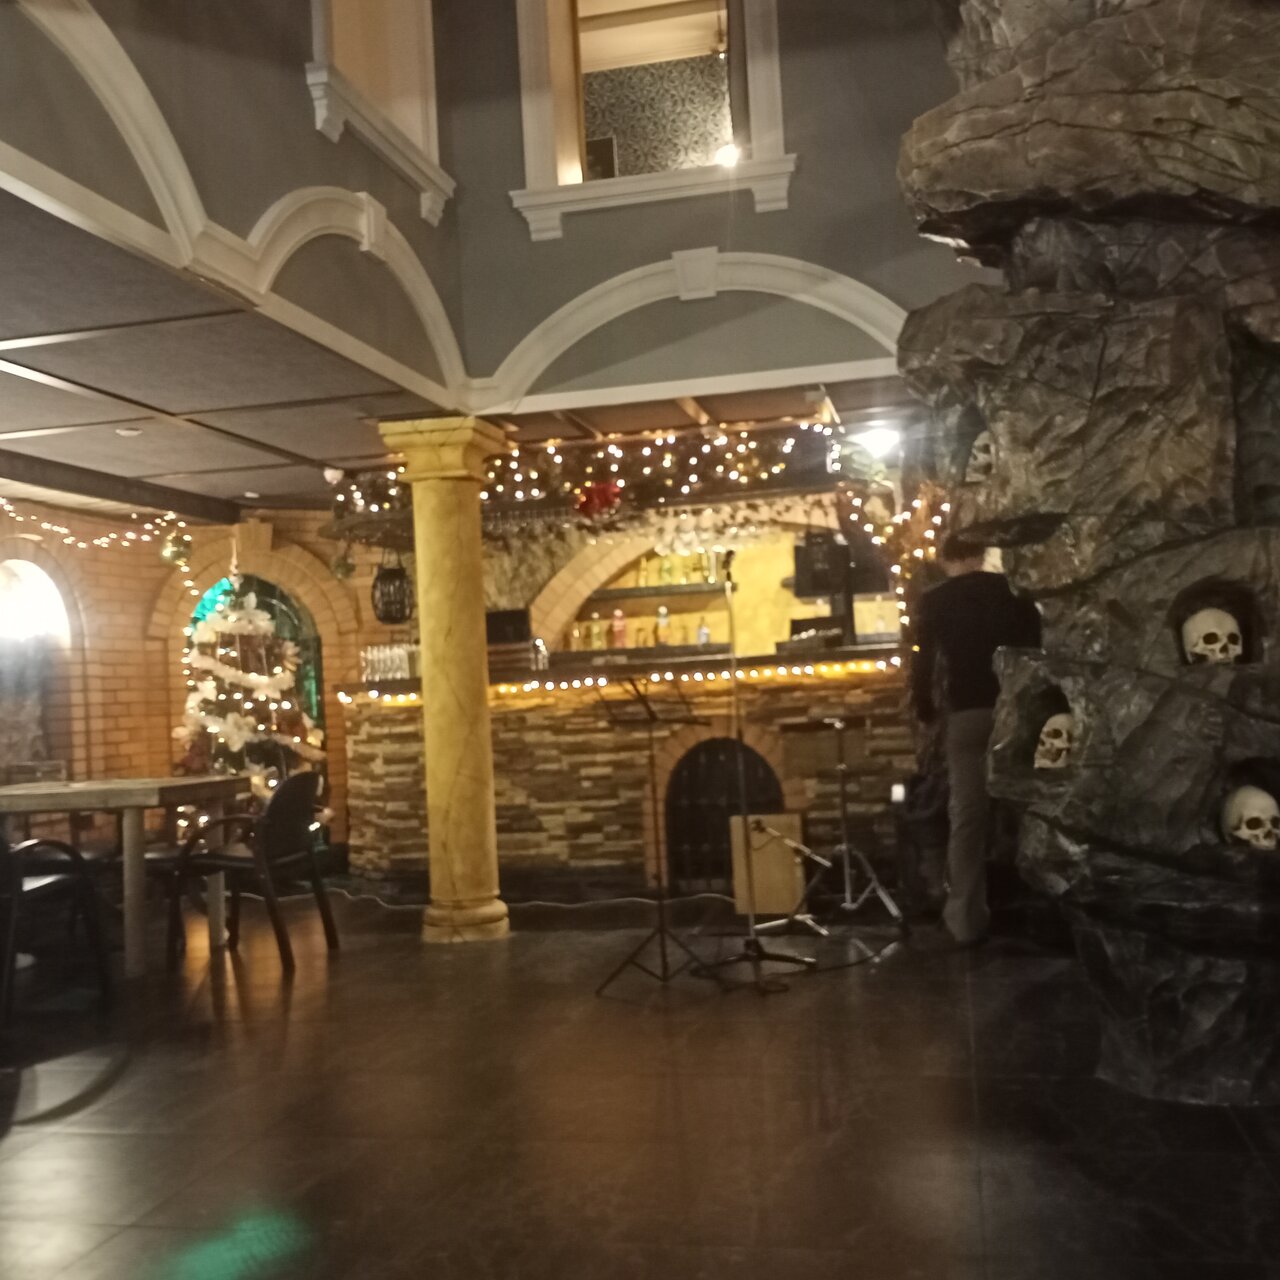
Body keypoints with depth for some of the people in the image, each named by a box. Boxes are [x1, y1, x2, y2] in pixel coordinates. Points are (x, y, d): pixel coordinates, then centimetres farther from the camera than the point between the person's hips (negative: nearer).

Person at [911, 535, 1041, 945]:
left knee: (967, 814, 2)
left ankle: (967, 917, 3)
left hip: (966, 713, -2)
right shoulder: (1013, 591, 8)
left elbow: (924, 663, -1)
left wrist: (926, 710, 13)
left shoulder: (934, 601, 3)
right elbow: (1036, 648, 6)